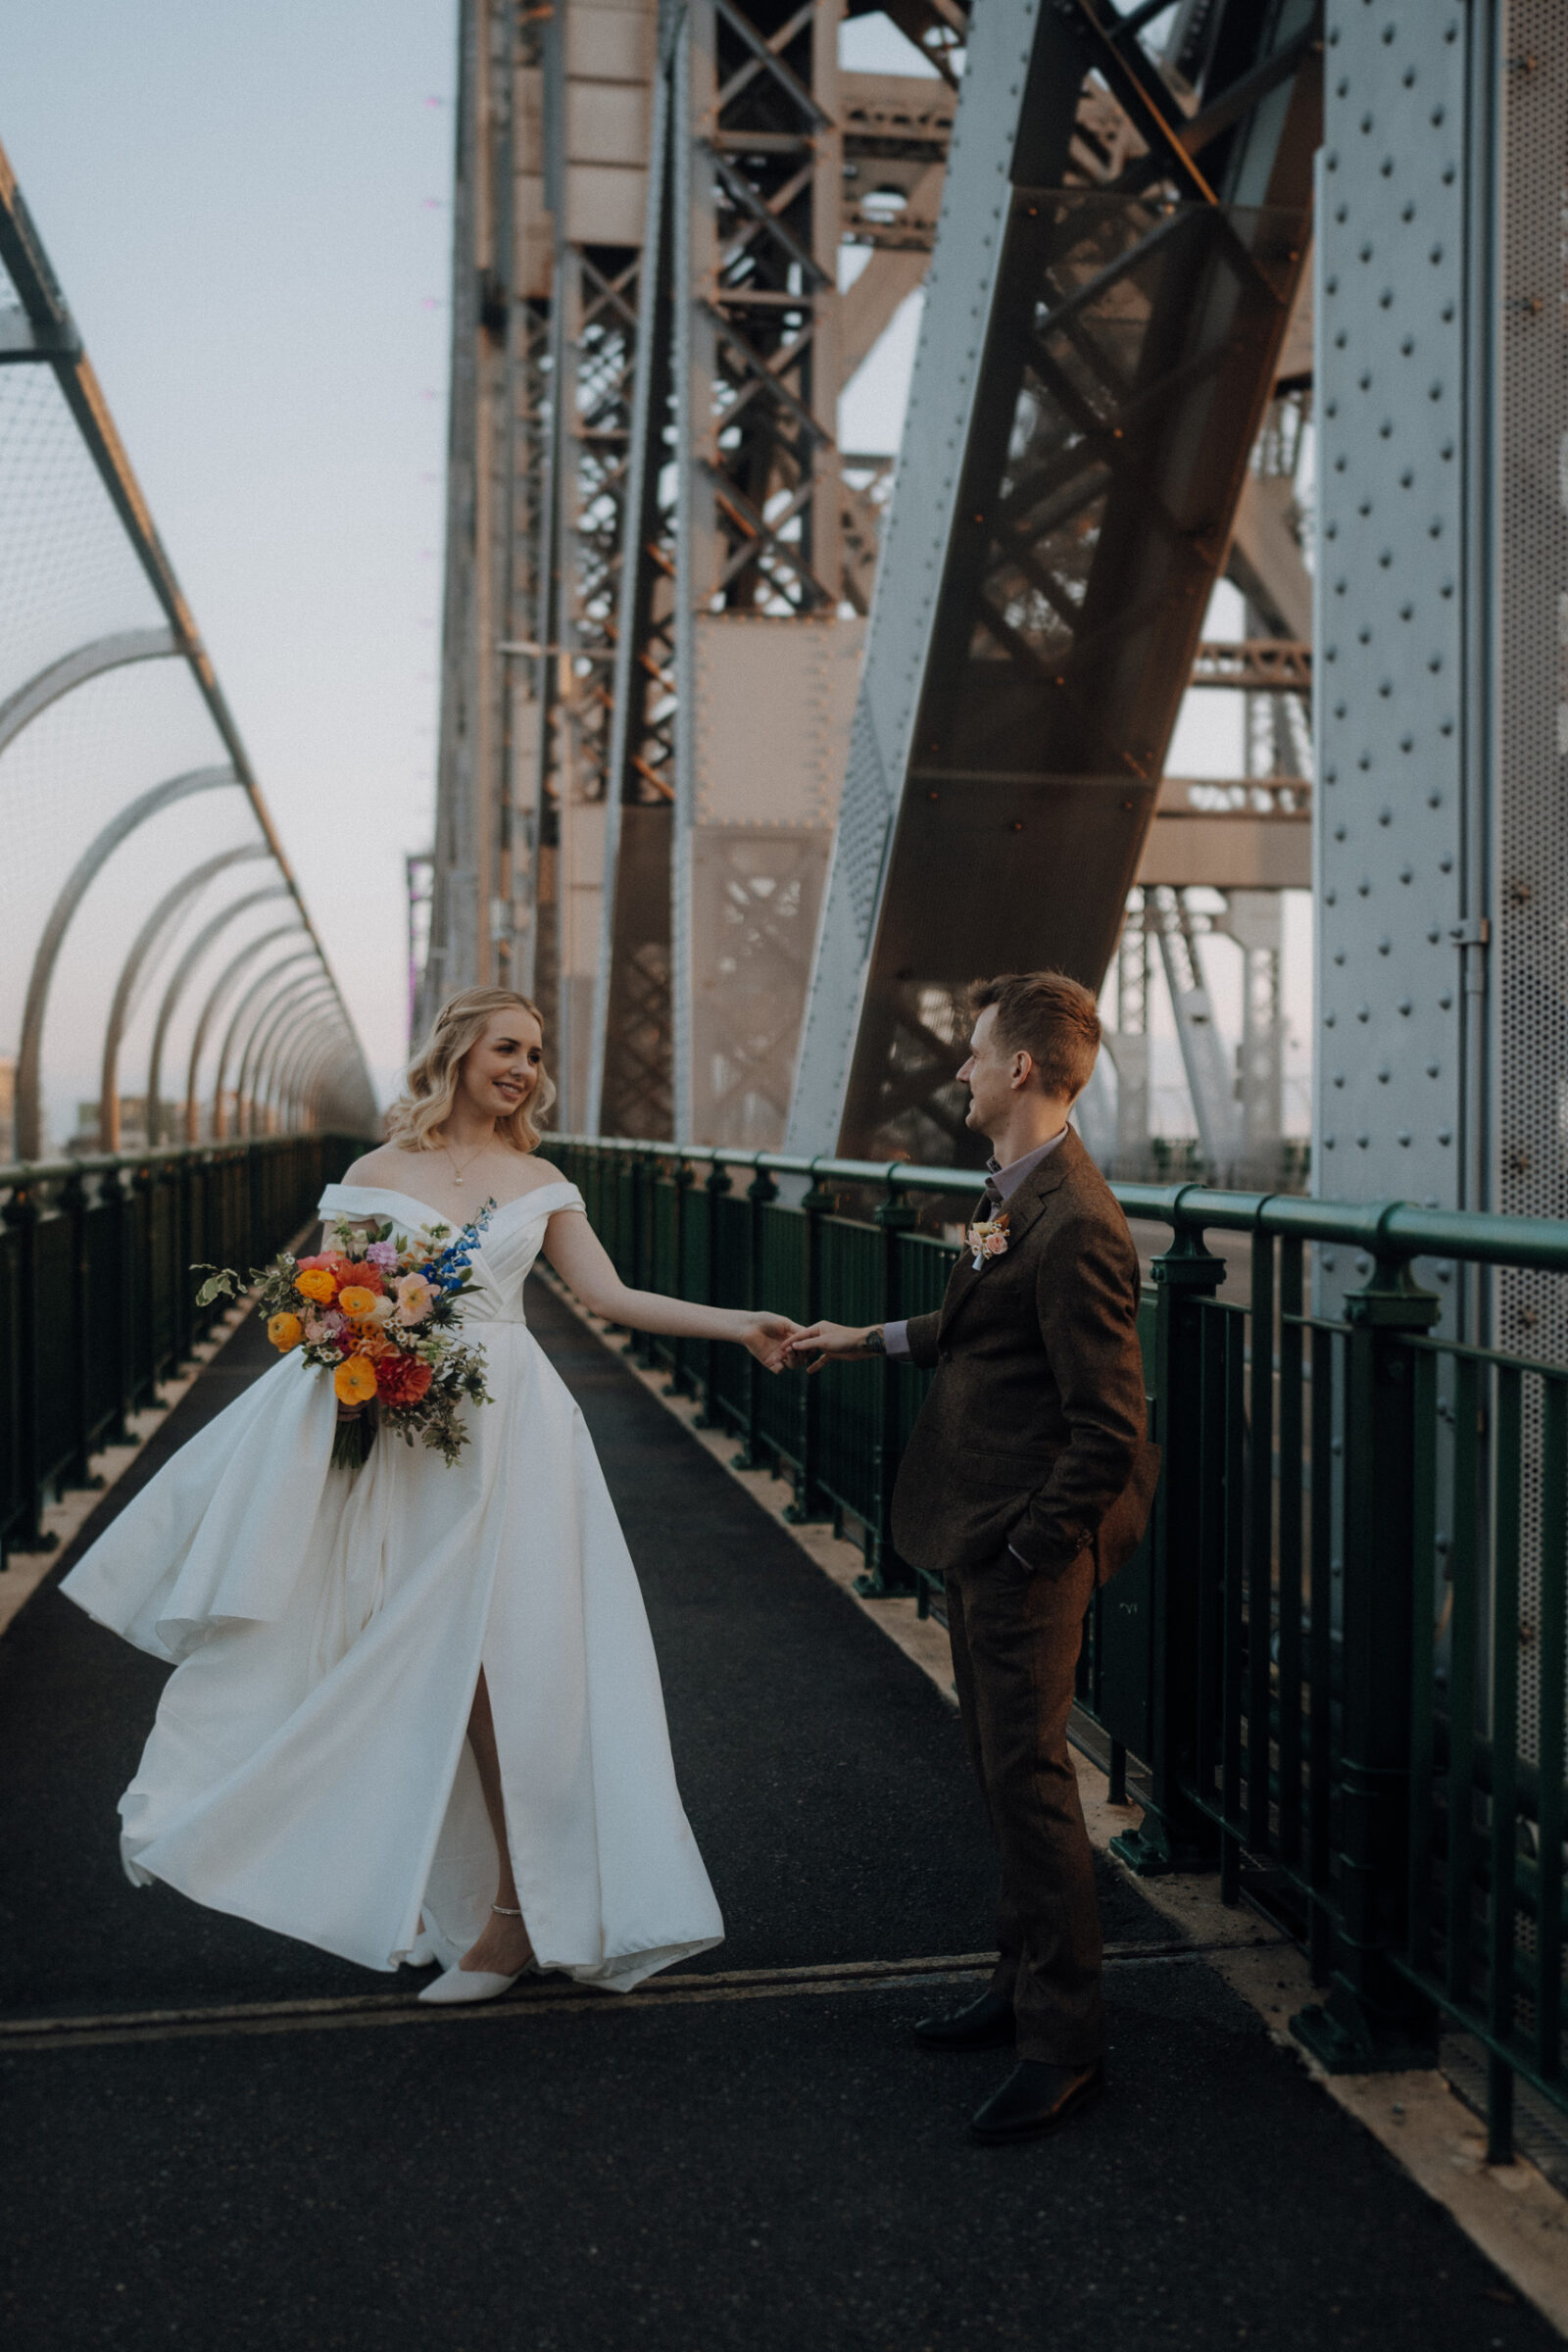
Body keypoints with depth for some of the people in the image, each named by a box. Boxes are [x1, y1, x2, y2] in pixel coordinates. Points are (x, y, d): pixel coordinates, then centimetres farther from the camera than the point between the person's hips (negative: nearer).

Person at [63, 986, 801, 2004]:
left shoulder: (541, 1183, 10)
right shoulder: (378, 1173, 6)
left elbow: (612, 1297, 4)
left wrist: (741, 1325, -3)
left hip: (507, 1433, 0)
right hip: (402, 1433, 0)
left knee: (492, 1660, -6)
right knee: (422, 1663, 0)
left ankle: (517, 1909, 3)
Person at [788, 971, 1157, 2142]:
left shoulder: (1074, 1223, -24)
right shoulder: (1017, 1188, 7)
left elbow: (1110, 1429, -24)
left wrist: (1027, 1552, -18)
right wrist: (870, 1338, 26)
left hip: (1027, 1544, -10)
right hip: (982, 1531, 10)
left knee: (1029, 1774, -1)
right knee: (1001, 1767, 19)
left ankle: (1066, 2042, 13)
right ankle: (1027, 1982, 35)